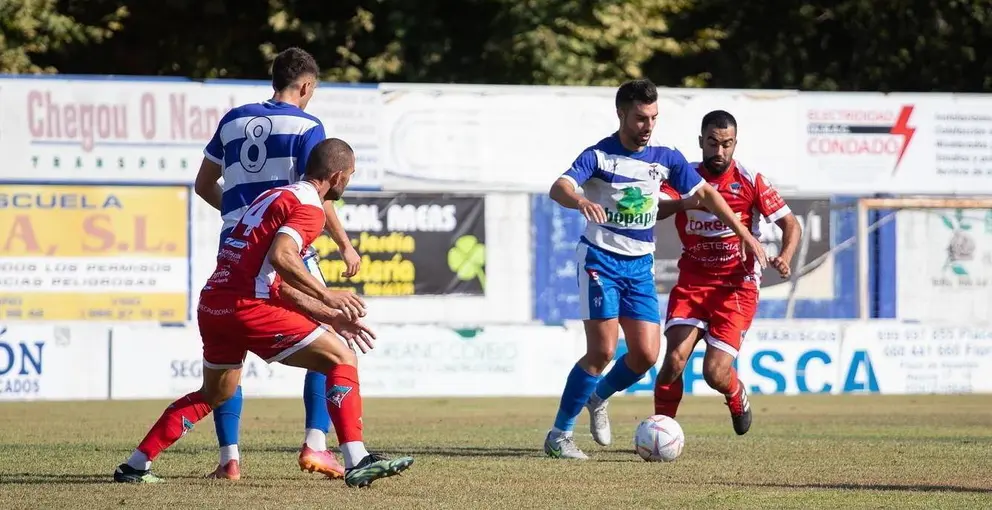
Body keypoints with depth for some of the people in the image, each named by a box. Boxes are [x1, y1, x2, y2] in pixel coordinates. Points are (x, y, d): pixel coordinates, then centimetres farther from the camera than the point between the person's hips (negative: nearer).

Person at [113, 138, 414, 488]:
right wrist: (328, 297, -20)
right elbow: (281, 257, -24)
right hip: (247, 306, -9)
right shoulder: (309, 208, -5)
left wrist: (331, 318, 25)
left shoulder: (273, 197, 24)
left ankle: (135, 466, 31)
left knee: (215, 393, 30)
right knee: (342, 360, -5)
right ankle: (357, 463, -16)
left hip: (212, 303, 9)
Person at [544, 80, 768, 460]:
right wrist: (581, 201, -50)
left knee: (646, 354, -4)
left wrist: (744, 234, 9)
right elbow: (558, 188, -26)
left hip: (640, 266, 5)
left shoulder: (665, 158, 3)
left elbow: (704, 193, 14)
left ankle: (598, 398, 26)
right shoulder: (599, 155, -10)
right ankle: (559, 436, -5)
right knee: (602, 351, -15)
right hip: (600, 260, -5)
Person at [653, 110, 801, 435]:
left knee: (715, 373, -10)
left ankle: (737, 396, 27)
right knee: (675, 357, -19)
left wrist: (785, 258, -19)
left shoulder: (750, 182, -3)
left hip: (737, 286, -2)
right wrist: (684, 203, -34)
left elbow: (790, 224, 0)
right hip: (692, 282, 2)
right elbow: (652, 210, -15)